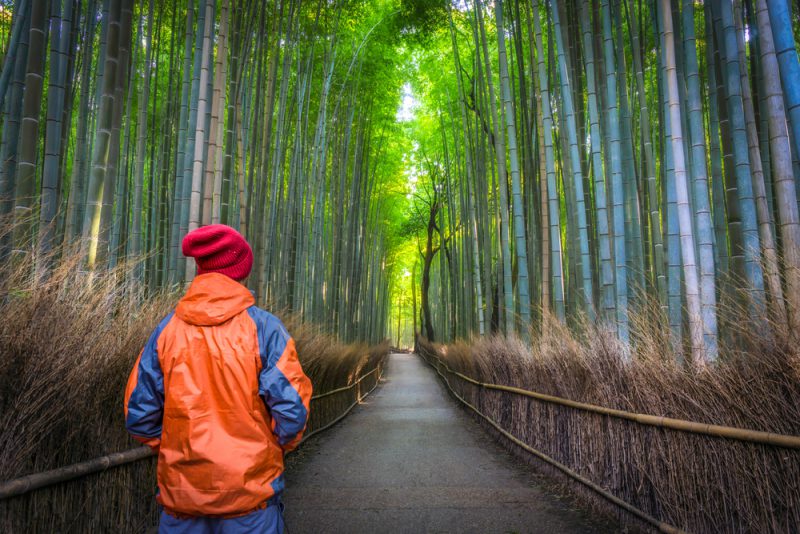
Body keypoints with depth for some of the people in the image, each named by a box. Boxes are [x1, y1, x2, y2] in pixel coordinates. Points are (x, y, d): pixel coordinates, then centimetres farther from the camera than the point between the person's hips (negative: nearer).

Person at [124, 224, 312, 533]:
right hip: (250, 488, -3)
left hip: (181, 488, 3)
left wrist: (171, 450, 15)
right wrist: (276, 449, 4)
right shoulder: (263, 327, -13)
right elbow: (292, 409, -15)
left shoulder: (166, 330, -3)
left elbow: (139, 415, 0)